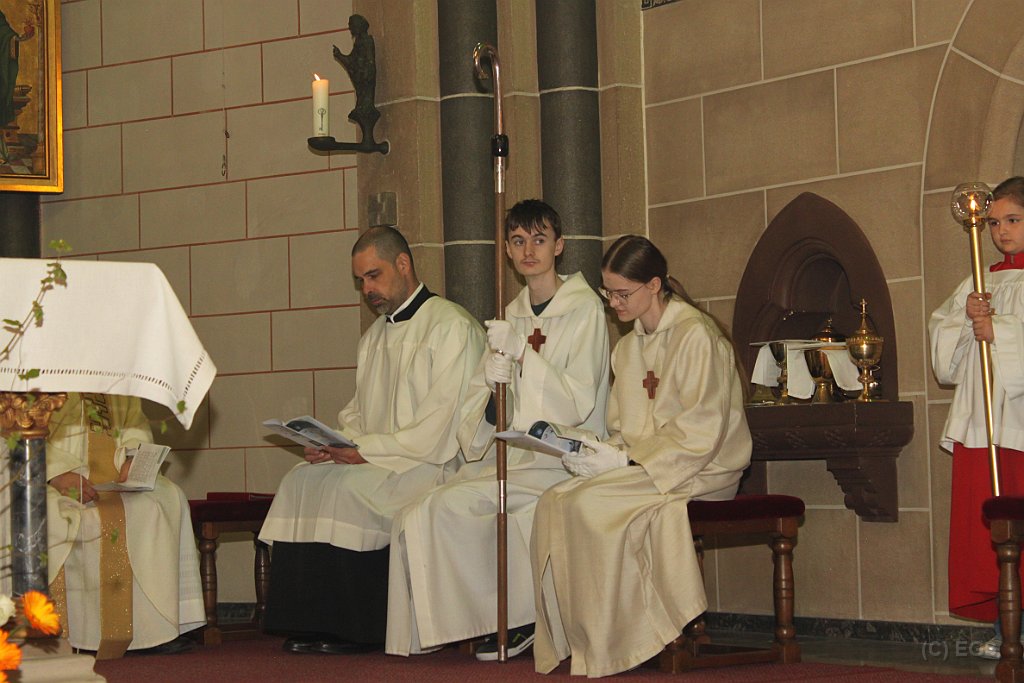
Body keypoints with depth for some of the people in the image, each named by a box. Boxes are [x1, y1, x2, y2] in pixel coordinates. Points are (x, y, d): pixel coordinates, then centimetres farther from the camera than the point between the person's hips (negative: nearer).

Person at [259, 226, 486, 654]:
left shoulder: (452, 326, -8)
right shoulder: (374, 336, 20)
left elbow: (440, 426, -16)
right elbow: (358, 413, 21)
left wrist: (368, 451, -18)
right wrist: (335, 442, -2)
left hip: (436, 465, -8)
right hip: (375, 462, 8)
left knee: (347, 487, -29)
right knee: (300, 480, -15)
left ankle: (356, 628, -20)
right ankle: (311, 622, -17)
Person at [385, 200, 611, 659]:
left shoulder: (585, 309, -2)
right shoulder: (512, 316, 17)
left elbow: (577, 403, -10)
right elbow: (481, 417, 13)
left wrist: (523, 353, -19)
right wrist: (493, 385, -11)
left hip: (562, 458, -7)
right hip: (513, 456, 7)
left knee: (449, 506, -26)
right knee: (413, 520, -15)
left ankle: (515, 619, -11)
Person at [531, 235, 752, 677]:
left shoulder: (695, 335, -9)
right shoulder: (627, 348, 18)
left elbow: (701, 432, -16)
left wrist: (625, 460, -19)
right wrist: (601, 453, -3)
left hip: (700, 471, -8)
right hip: (642, 467, 8)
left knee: (588, 502, -28)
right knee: (554, 502, -18)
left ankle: (607, 649, -19)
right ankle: (573, 644, -18)